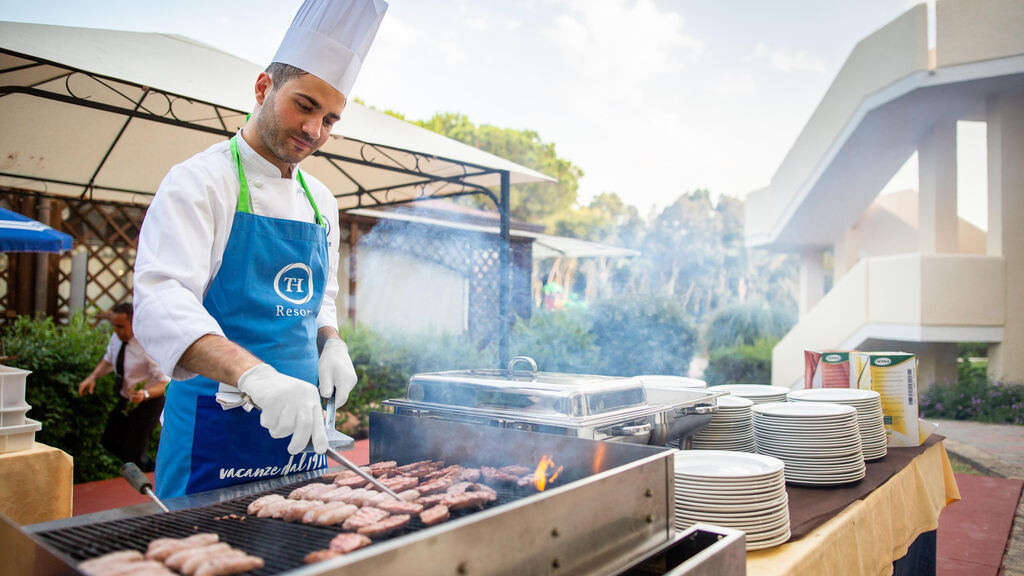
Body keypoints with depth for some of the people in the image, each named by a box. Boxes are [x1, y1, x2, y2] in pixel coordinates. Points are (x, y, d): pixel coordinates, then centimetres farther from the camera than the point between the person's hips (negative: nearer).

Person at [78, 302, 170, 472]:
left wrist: (145, 394, -45)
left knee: (133, 453, -1)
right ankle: (148, 466, 36)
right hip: (125, 400, 8)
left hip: (148, 402, -8)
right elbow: (108, 361, 15)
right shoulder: (117, 338, -6)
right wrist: (92, 377, -4)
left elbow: (165, 383, -27)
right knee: (110, 442, 18)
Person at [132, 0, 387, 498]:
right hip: (218, 426, -6)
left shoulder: (321, 201, 11)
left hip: (299, 419, 6)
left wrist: (330, 344, -1)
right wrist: (254, 374, -40)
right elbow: (162, 304, -23)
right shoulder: (200, 181, -9)